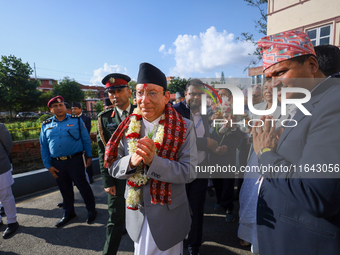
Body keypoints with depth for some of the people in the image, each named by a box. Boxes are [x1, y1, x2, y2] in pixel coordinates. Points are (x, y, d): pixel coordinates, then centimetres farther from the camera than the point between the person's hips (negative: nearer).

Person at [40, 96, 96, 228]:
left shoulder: (76, 120, -2)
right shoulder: (46, 125, 7)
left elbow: (86, 139, 1)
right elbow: (43, 147, 9)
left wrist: (89, 156, -1)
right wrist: (48, 165, 5)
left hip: (75, 161, -3)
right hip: (57, 164, 4)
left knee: (83, 186, 6)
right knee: (65, 189, 17)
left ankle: (91, 210, 24)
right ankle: (68, 213, 36)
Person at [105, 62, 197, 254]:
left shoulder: (184, 127, -15)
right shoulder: (128, 127, -5)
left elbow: (189, 172, -19)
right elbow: (113, 167, -3)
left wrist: (153, 160, -33)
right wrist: (131, 161, -26)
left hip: (169, 215, -3)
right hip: (136, 213, 4)